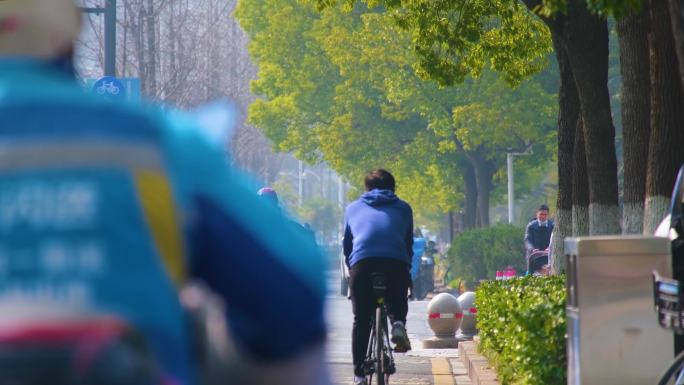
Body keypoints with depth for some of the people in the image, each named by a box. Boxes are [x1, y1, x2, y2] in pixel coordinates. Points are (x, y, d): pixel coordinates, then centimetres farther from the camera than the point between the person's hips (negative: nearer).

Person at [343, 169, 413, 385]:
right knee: (397, 304, 23)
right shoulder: (403, 208, 27)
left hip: (362, 261, 0)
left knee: (361, 320, 8)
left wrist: (351, 270, 38)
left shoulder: (353, 208, 28)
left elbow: (347, 244, 29)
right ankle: (398, 323, -11)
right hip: (397, 262, 0)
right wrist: (407, 272, 38)